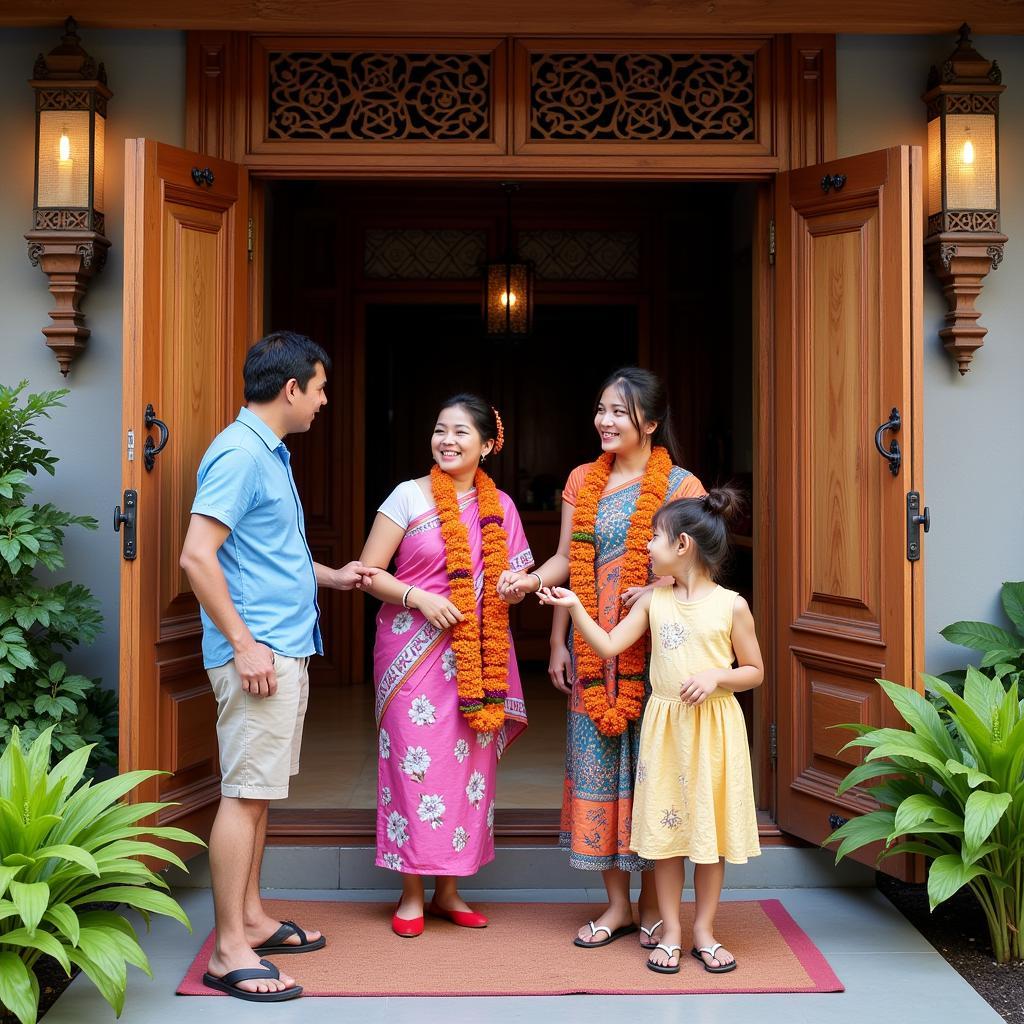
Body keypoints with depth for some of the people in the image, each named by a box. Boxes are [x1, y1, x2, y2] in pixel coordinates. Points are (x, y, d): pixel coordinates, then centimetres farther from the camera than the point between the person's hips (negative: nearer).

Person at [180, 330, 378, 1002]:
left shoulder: (270, 453, 17)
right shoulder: (239, 454, -15)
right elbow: (198, 556, -21)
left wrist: (330, 577, 23)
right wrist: (243, 643, -21)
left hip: (286, 649, 10)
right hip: (258, 652, -10)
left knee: (258, 791, 15)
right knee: (245, 792, -5)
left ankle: (252, 919, 26)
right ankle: (230, 952, 2)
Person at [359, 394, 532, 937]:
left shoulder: (500, 506, 9)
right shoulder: (409, 496, -2)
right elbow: (368, 571, -4)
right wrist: (417, 598, -18)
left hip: (476, 657, 4)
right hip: (413, 651, -4)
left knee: (468, 765, 7)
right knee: (415, 763, -2)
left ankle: (448, 890, 21)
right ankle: (411, 895, 11)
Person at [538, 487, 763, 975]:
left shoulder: (731, 605, -5)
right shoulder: (654, 600, 4)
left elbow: (755, 671, 0)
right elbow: (608, 646, 2)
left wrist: (716, 677, -16)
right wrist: (574, 608, -6)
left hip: (715, 727, -3)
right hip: (665, 726, 3)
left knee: (710, 828, 6)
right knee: (666, 827, 6)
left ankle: (705, 931, 20)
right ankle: (670, 933, 17)